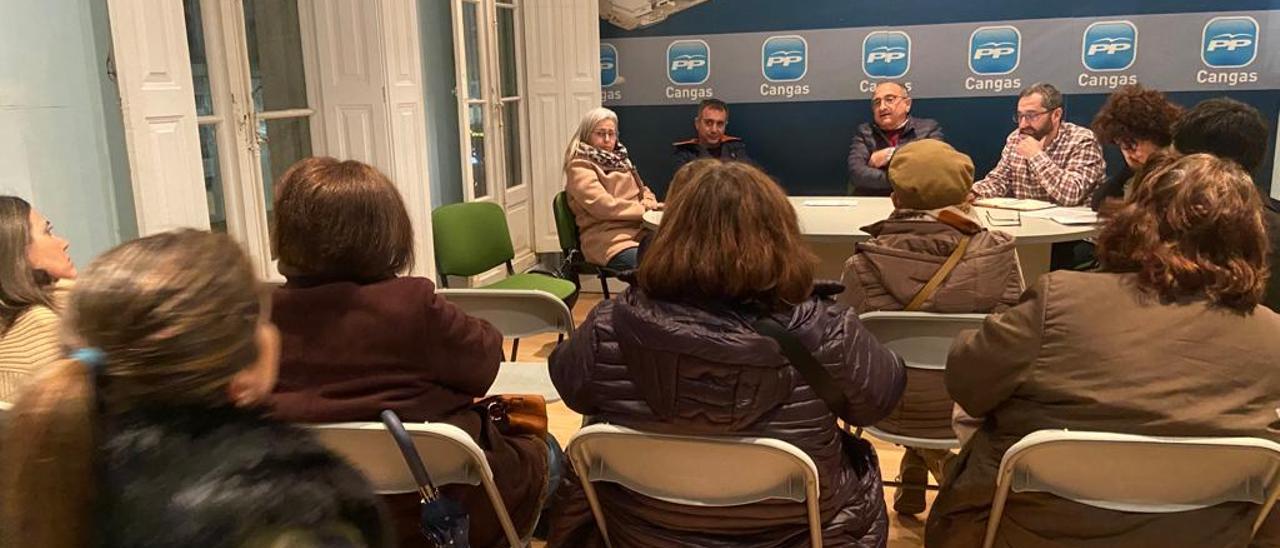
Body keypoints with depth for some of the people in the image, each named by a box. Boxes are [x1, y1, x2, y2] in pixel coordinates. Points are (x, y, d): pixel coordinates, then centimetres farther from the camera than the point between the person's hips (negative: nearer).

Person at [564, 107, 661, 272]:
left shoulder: (618, 159, 24)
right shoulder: (580, 167, -1)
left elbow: (643, 190, 25)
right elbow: (605, 206, -13)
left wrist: (649, 203, 1)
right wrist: (643, 209, -7)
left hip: (638, 231, 7)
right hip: (610, 242, -7)